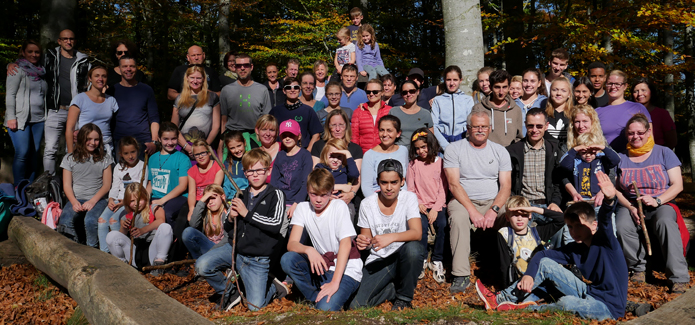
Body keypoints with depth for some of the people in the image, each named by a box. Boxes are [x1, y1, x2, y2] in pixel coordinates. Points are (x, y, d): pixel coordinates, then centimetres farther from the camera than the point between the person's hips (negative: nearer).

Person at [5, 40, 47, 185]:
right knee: (22, 153, -10)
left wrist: (46, 116, 15)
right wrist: (11, 117, -12)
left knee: (35, 153, 5)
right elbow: (10, 94, -6)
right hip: (20, 119, -5)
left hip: (38, 119, 6)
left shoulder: (41, 71, 16)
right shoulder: (17, 69, -1)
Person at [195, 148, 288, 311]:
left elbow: (276, 225, -19)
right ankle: (229, 292, 8)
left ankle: (272, 287, 24)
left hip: (257, 259, -4)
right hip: (234, 248, 4)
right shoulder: (241, 196, 10)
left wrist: (247, 213, -16)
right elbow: (227, 229, 17)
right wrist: (231, 218, -7)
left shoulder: (275, 195, -4)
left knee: (255, 307, -10)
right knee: (201, 266, -19)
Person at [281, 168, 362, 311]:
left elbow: (345, 244, -19)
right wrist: (308, 249, -32)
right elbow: (291, 244, -7)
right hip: (321, 265, 5)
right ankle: (317, 299, -10)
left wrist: (335, 282, -27)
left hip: (346, 269, -5)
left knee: (326, 308, -29)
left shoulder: (339, 207, -10)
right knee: (287, 260, -21)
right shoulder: (303, 208, 2)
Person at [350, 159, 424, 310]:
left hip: (403, 258, 0)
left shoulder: (409, 198, -7)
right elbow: (366, 238, 5)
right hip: (378, 261, 1)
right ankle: (396, 287, 8)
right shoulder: (367, 204, -3)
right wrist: (362, 242, -20)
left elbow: (417, 233, -21)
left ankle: (404, 297, -10)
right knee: (356, 305, -21)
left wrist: (391, 237, -39)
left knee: (413, 248, -37)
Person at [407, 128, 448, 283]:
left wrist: (436, 209, -10)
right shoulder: (413, 163, 9)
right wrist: (417, 204, -9)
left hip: (438, 205, 0)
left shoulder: (440, 162, 5)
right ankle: (421, 260, -8)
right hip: (420, 205, 0)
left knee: (443, 225, -27)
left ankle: (437, 261, -10)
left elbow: (443, 189, 1)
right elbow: (410, 188, 7)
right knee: (421, 226, -28)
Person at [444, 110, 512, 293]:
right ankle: (461, 276, -32)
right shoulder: (454, 150, 3)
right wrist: (472, 211, -18)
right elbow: (453, 184, -7)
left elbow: (506, 186, 3)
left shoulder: (500, 151, 11)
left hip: (493, 202, 2)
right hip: (463, 201, -2)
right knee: (458, 218, -36)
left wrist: (493, 210, -16)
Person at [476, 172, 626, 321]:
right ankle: (501, 299, -3)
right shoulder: (575, 249, 4)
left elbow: (604, 220, -36)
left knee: (567, 302, -37)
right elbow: (542, 255, 3)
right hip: (589, 293, 7)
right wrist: (528, 274, -15)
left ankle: (523, 308, -10)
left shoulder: (605, 241, -14)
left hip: (610, 307, -7)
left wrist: (609, 200, -57)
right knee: (545, 264, 0)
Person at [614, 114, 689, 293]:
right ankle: (638, 267, -7)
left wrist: (657, 201, -18)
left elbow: (677, 185, -1)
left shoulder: (663, 153, 5)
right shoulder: (621, 158, 9)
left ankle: (679, 277, -30)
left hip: (662, 205, -1)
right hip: (630, 206, 2)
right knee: (622, 226, -32)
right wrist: (631, 208, -13)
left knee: (665, 222, -36)